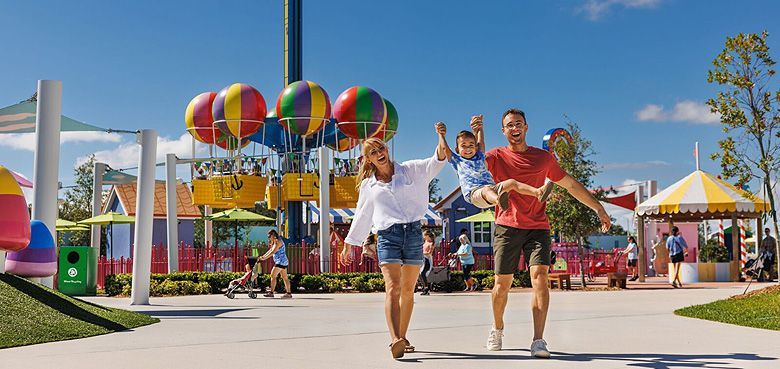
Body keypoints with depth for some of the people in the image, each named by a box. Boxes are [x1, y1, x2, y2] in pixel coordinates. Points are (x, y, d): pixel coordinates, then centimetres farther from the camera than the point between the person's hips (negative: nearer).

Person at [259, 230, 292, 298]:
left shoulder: (278, 241, -13)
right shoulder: (275, 242, 19)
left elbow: (273, 252, -20)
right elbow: (270, 250, 23)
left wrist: (264, 258, -17)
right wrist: (263, 256, 14)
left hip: (280, 262, -10)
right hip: (283, 262, 10)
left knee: (273, 275, -9)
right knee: (285, 277, 8)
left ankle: (271, 292, -10)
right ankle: (288, 293, 8)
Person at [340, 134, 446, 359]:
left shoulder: (409, 170, 11)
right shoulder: (368, 185, 15)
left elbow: (436, 163, -2)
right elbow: (361, 217, 21)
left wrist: (441, 138, -20)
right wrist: (348, 245, 22)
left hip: (413, 232, 1)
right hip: (388, 235, -1)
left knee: (408, 290, 5)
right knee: (393, 288, -18)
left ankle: (402, 338, 17)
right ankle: (395, 340, -31)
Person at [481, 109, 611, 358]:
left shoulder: (544, 158, 11)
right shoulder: (497, 157, 5)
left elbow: (571, 184, 18)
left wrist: (598, 208, 17)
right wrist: (476, 134, -17)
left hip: (537, 228, 1)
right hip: (507, 227, -1)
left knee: (540, 277, -15)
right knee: (502, 283, 2)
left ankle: (538, 341, -15)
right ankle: (497, 329, 27)